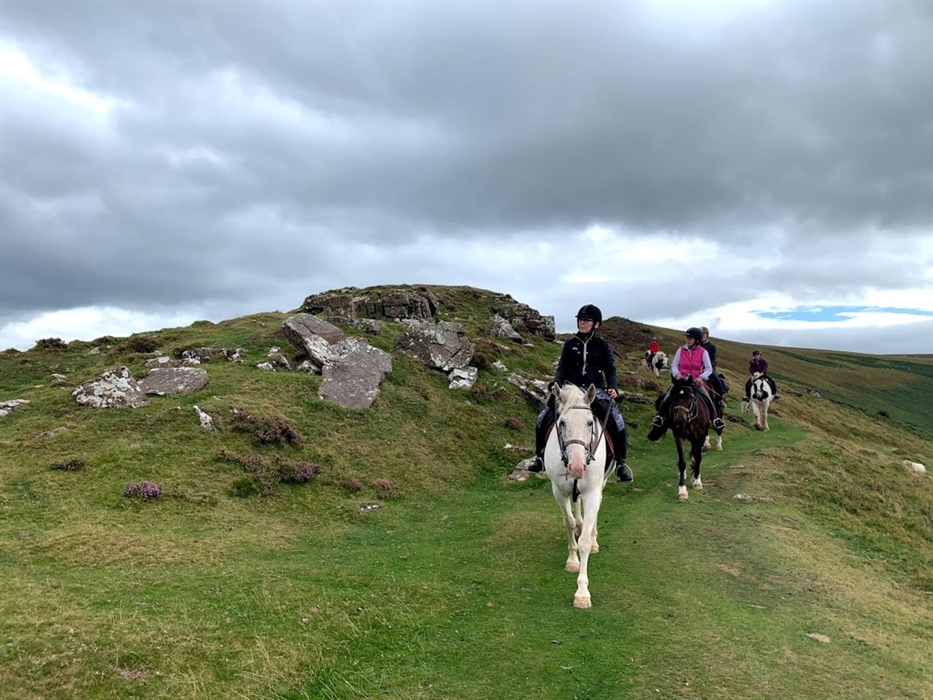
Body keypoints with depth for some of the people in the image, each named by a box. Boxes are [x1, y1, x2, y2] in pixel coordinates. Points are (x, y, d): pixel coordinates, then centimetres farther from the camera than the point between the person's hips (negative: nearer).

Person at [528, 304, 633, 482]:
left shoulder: (602, 346, 4)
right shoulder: (570, 344, 7)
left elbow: (610, 370, 2)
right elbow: (562, 369, 5)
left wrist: (612, 387, -16)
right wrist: (556, 386, -12)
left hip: (596, 391, -1)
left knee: (617, 422, -20)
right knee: (543, 419, -11)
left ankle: (621, 463, -2)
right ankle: (540, 456, 8)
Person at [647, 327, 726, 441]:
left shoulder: (703, 352, -5)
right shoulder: (681, 350, -2)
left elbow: (709, 369, -6)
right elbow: (674, 366, 2)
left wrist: (701, 377, -24)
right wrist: (677, 374, -20)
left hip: (696, 381, -1)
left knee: (708, 400, -16)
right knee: (665, 398, -16)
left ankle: (716, 420, -2)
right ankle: (659, 418, -3)